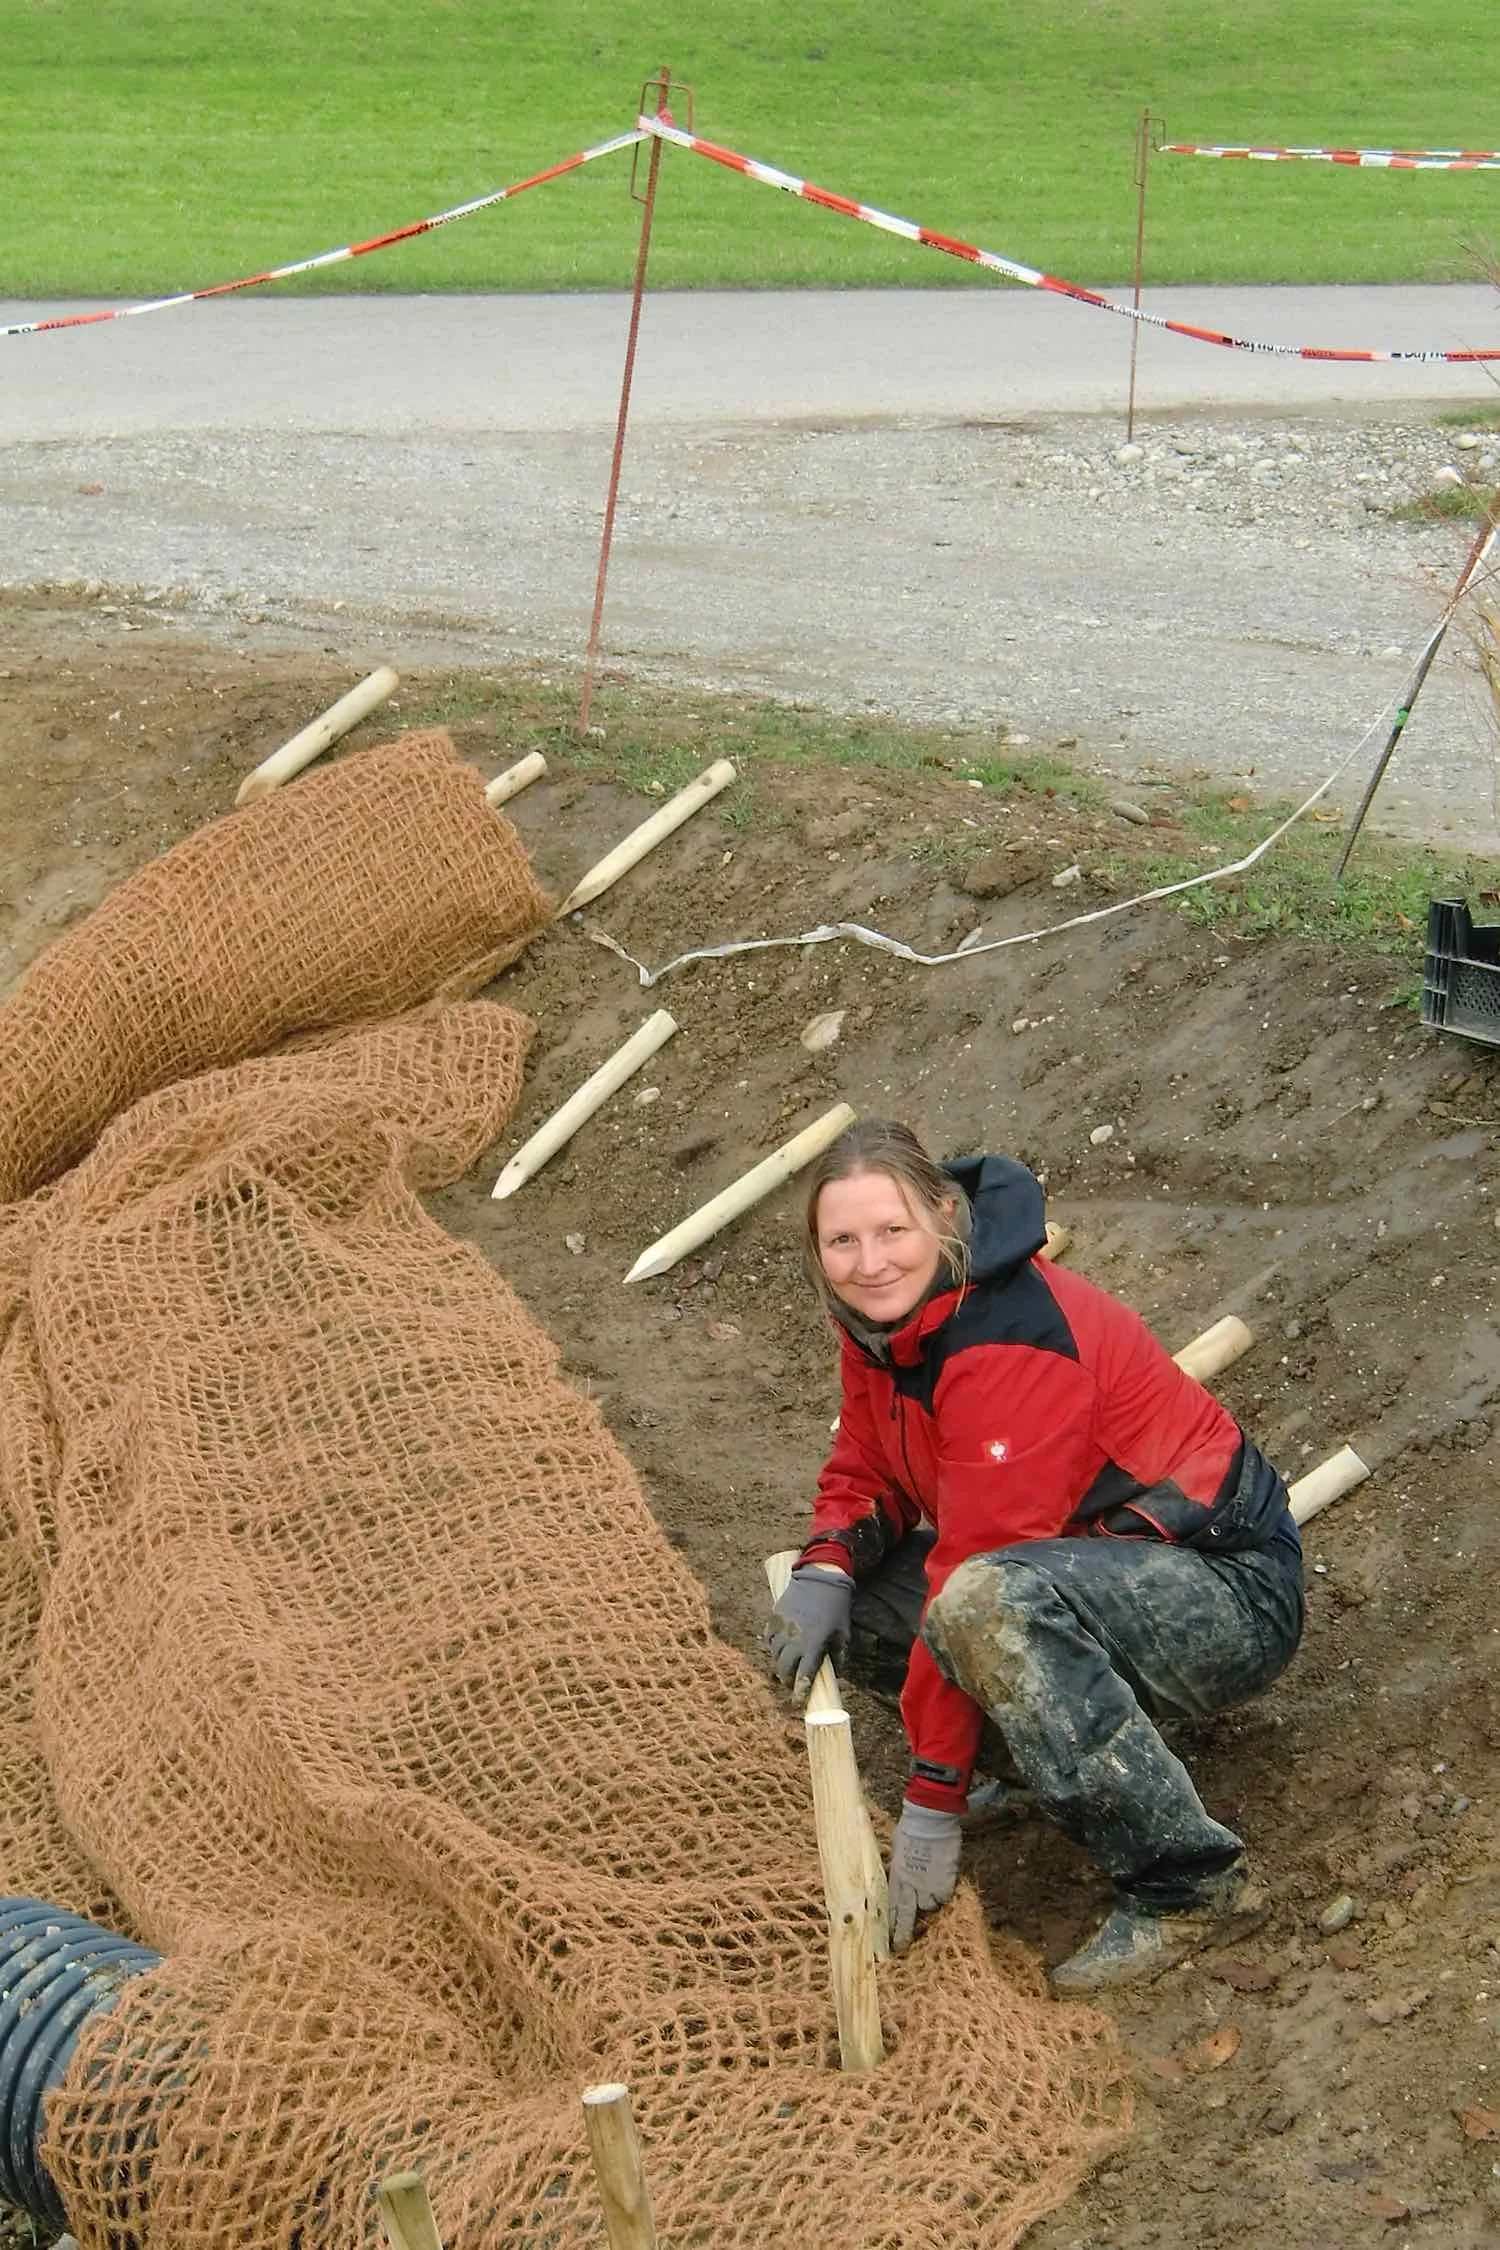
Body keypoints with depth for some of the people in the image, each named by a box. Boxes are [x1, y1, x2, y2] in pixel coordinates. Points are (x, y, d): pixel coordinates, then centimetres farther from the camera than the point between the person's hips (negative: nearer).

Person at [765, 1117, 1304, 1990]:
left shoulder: (1011, 1339, -28)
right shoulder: (883, 1316, -1)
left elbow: (975, 1591, -28)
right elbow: (865, 1470, 12)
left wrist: (932, 1810, -25)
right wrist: (825, 1569, -13)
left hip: (1231, 1597, -9)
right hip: (1102, 1566, 9)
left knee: (991, 1605, -38)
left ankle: (1189, 1886, -26)